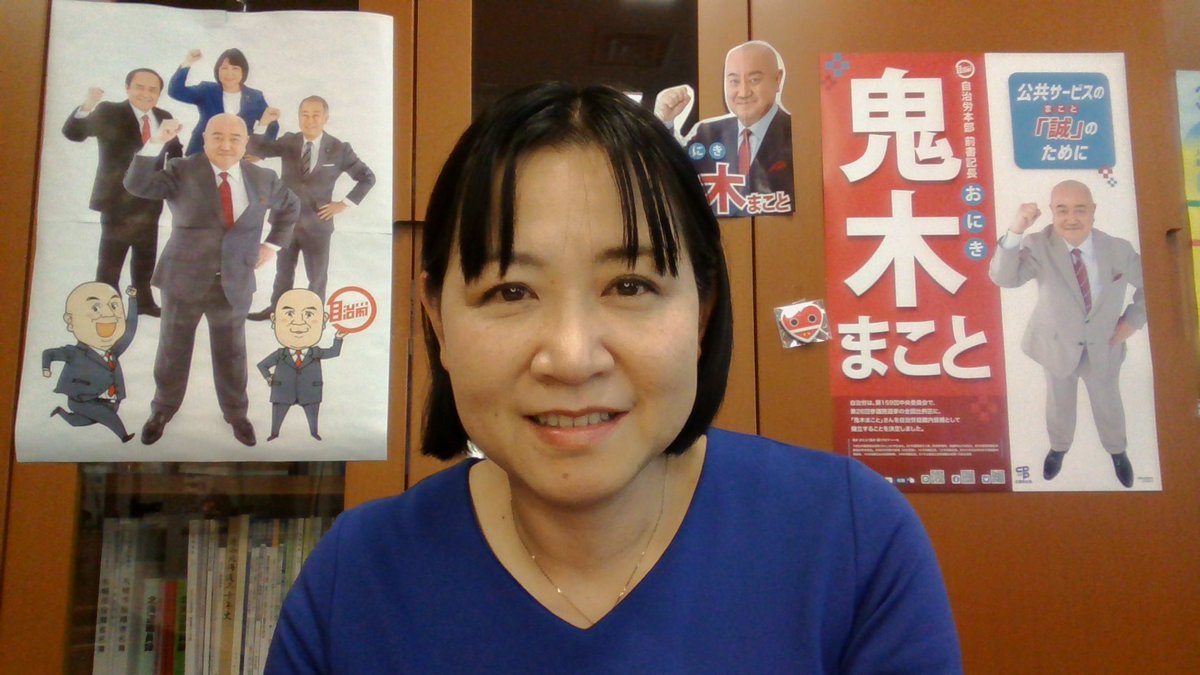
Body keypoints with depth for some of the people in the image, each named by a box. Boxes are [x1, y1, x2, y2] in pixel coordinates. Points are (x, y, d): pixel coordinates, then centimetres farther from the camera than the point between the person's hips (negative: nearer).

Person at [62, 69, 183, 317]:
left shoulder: (163, 117, 5)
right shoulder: (109, 112, -11)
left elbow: (175, 152, 18)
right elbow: (73, 133, -24)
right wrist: (87, 107, -43)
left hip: (150, 200, 6)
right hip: (119, 200, -5)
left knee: (146, 257, 21)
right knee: (110, 262, 1)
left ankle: (144, 301, 38)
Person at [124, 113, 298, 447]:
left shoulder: (263, 179, 0)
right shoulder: (182, 172, -7)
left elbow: (290, 205, 18)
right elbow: (136, 185, -21)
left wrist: (273, 244, 9)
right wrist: (156, 143, -29)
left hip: (235, 284, 1)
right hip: (184, 279, -1)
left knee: (231, 352, 13)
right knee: (173, 349, 12)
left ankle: (236, 413, 31)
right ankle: (163, 410, 32)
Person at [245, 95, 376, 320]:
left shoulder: (339, 149, -10)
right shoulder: (288, 141, -2)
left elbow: (367, 177, -3)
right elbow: (257, 150, -8)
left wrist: (345, 203, -10)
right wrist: (263, 123, -23)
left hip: (316, 224, -3)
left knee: (317, 276, 13)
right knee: (283, 270, 21)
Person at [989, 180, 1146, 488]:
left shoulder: (1119, 249, -18)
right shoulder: (1038, 246, -24)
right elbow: (1003, 278, -41)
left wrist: (1132, 321, -9)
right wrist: (1016, 231, -51)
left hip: (1104, 347, 1)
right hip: (1057, 345, -1)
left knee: (1108, 403, 25)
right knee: (1059, 403, 24)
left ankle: (1117, 451, 54)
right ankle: (1058, 448, 53)